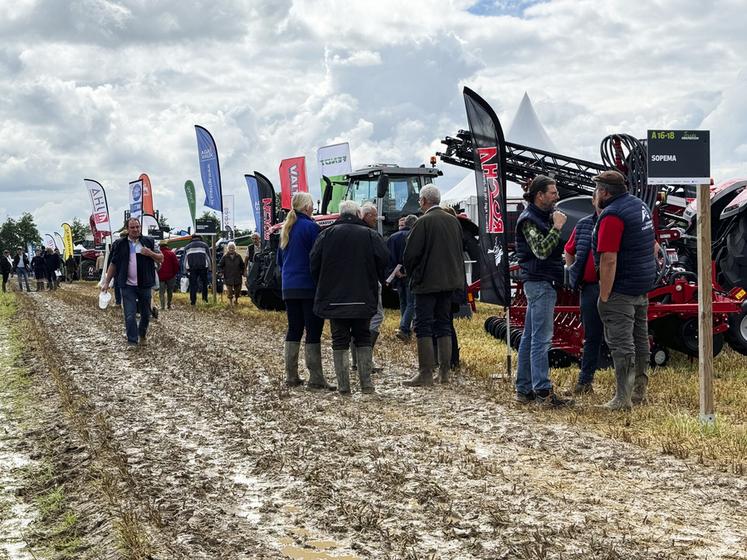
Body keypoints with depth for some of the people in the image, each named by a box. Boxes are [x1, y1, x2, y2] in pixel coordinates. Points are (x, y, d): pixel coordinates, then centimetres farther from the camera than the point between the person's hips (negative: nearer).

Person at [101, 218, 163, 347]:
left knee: (146, 314, 11)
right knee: (129, 315, -7)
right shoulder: (121, 245, 5)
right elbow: (113, 264, 9)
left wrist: (150, 253, -13)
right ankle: (132, 341, 0)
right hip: (128, 286, -1)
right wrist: (106, 282, 5)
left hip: (145, 285, 1)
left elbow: (161, 259, 6)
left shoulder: (148, 242, 4)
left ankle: (142, 335, 33)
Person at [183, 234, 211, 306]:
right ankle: (204, 298, 4)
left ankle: (193, 302, 0)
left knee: (193, 285, 2)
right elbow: (208, 257, 7)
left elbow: (185, 259, 17)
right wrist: (208, 267, 16)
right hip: (203, 267, -1)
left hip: (191, 268, 1)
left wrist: (187, 270, 21)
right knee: (204, 283, 13)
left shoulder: (187, 247, 16)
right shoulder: (204, 245, 10)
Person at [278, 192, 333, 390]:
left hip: (289, 288, 7)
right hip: (309, 287, -7)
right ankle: (315, 379, -7)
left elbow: (280, 259, 20)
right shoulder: (311, 227, -11)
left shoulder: (286, 228, 12)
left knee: (294, 330, 11)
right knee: (313, 331, -6)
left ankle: (291, 376, 13)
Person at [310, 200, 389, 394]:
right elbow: (384, 262, -5)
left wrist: (323, 288, 13)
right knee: (363, 339, 12)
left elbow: (314, 264, 0)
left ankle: (343, 386, 3)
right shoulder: (370, 235, -1)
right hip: (363, 298, 0)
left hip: (333, 298, 0)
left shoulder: (327, 234, 1)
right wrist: (379, 283, 12)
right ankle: (366, 384, 6)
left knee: (339, 341, 6)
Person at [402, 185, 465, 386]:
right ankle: (444, 372, 14)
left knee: (423, 326, -3)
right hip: (449, 280, 7)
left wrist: (412, 274, 4)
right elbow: (459, 251, 17)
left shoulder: (424, 222, -13)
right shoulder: (453, 221, 10)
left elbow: (410, 254, -13)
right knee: (443, 324, 13)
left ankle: (426, 373, -5)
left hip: (427, 282, -7)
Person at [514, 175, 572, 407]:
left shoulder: (543, 216, 18)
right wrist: (557, 227, -21)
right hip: (539, 283, -10)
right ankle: (543, 392, -12)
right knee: (541, 338, -11)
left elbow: (551, 249, 26)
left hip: (542, 282, 10)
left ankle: (524, 389, 15)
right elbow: (541, 251, -23)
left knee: (530, 336, 11)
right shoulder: (529, 219, -12)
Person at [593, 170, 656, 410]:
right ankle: (639, 391, 26)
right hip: (643, 286, 10)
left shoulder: (612, 215, -19)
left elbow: (608, 260, -25)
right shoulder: (640, 205, 12)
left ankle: (623, 398, -3)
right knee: (640, 338, 16)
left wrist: (604, 296, -22)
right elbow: (653, 246, 21)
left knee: (621, 342, -5)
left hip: (621, 288, -10)